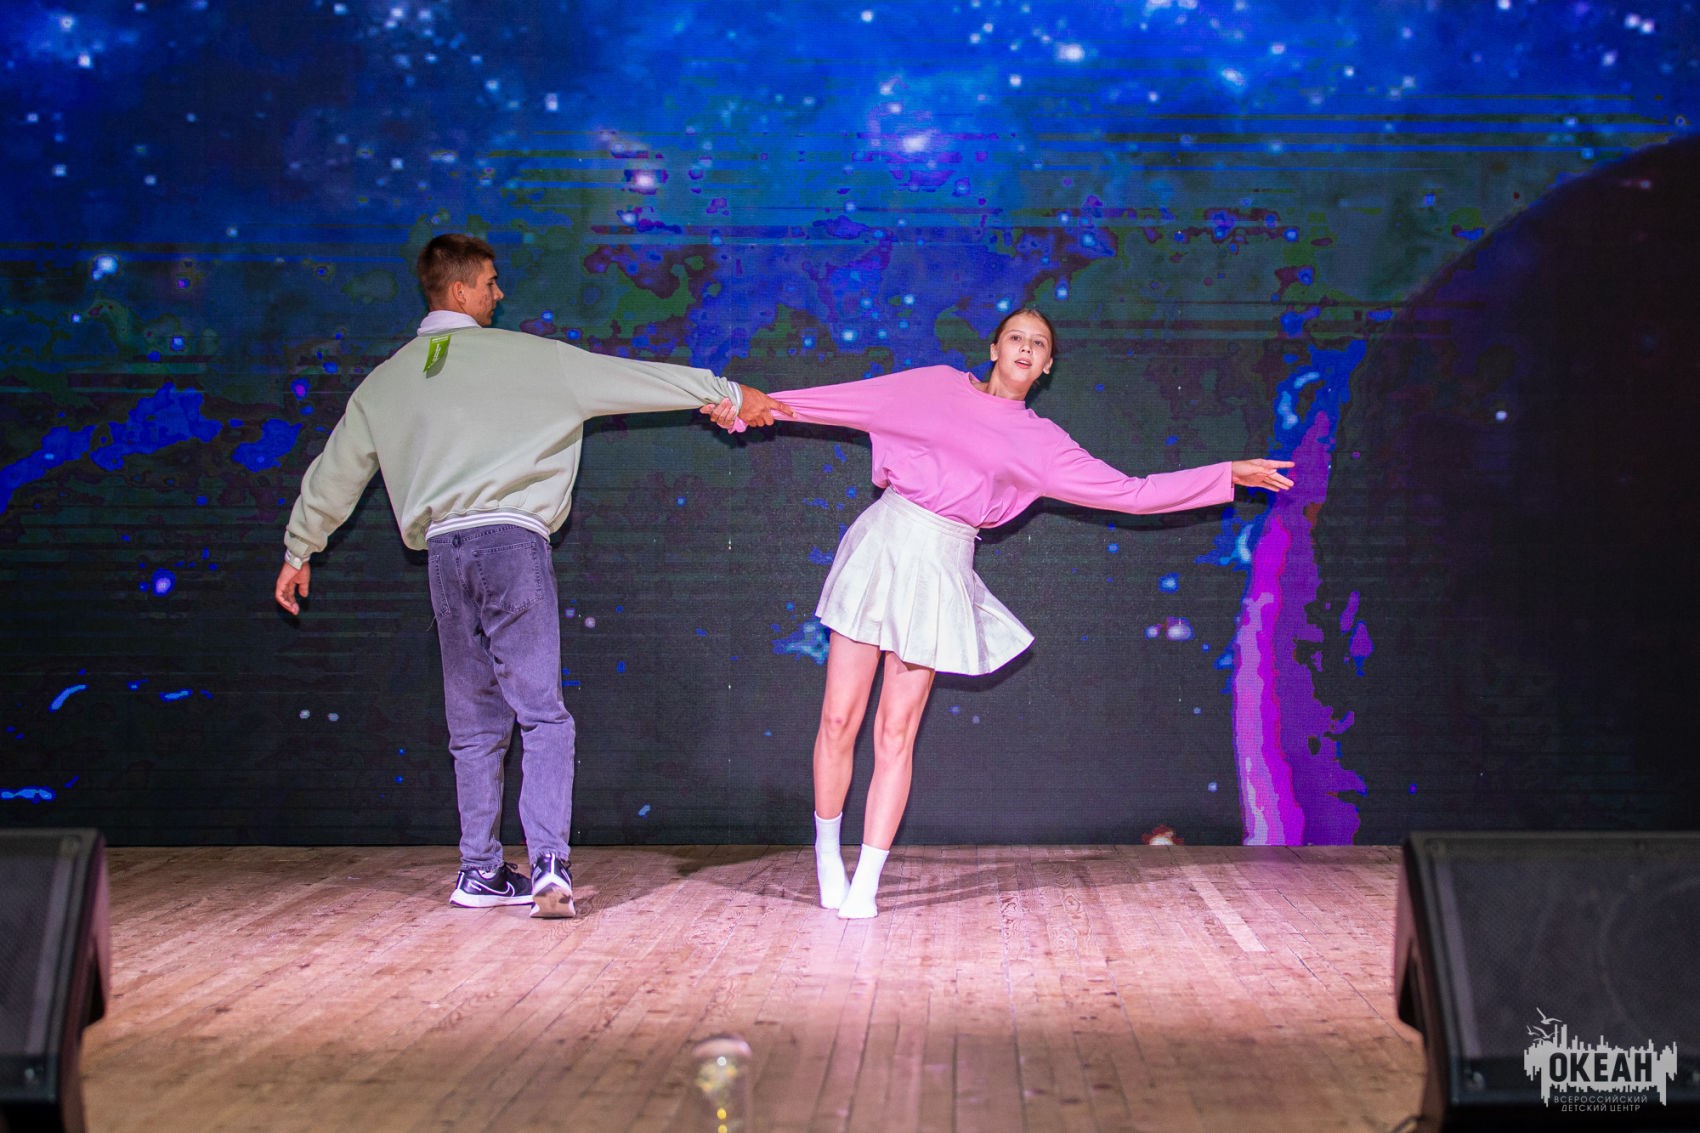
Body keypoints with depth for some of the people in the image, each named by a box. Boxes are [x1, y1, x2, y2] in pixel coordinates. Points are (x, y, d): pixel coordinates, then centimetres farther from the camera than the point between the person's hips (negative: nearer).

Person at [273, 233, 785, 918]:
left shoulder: (385, 381, 15)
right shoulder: (523, 356, 3)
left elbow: (334, 472, 21)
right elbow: (628, 379, 6)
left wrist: (298, 553, 34)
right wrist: (726, 393, 13)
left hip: (443, 553, 4)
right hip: (512, 541, -4)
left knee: (475, 723, 12)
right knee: (541, 712, -5)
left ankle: (481, 872, 14)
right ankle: (549, 865, -16)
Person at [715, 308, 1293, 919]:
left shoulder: (1039, 442, 10)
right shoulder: (938, 386, 10)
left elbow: (1132, 493, 9)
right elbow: (848, 402, 12)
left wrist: (1228, 475, 6)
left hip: (939, 569, 0)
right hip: (882, 542, 0)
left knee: (896, 732, -2)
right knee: (838, 720, -2)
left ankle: (866, 881, 5)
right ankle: (826, 851, 19)